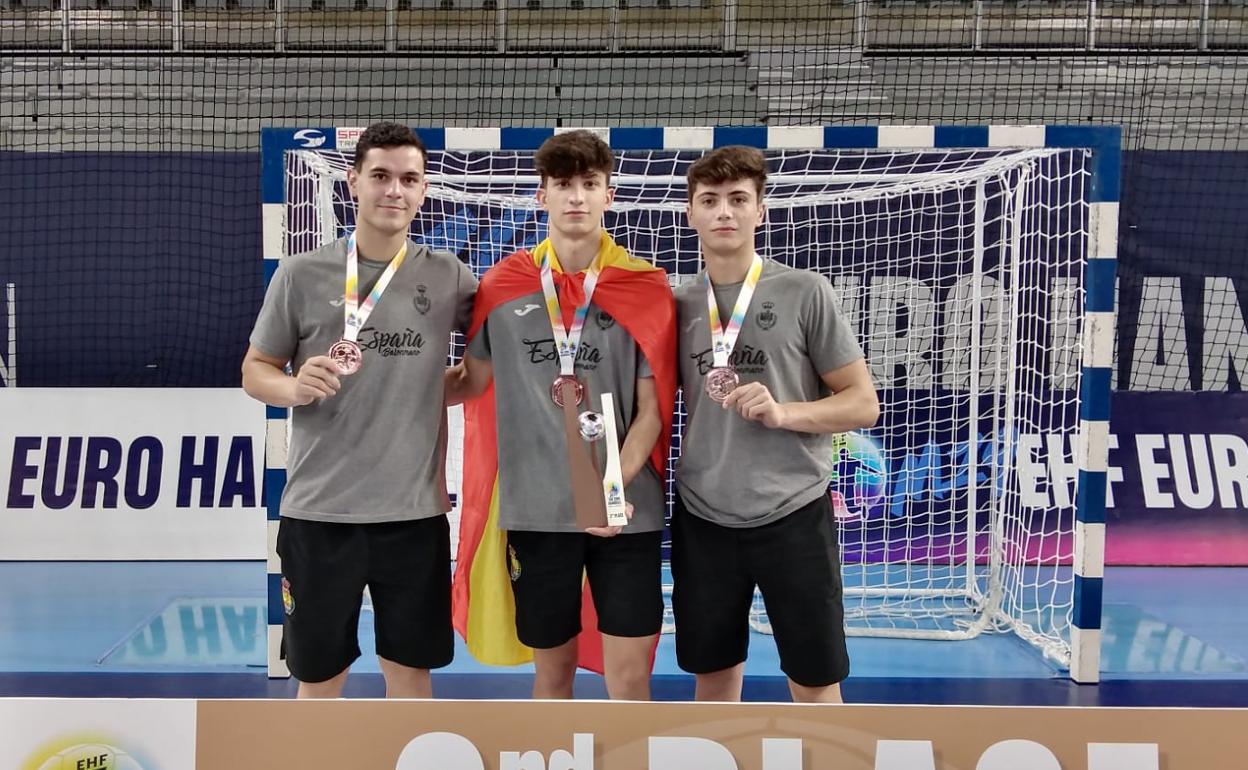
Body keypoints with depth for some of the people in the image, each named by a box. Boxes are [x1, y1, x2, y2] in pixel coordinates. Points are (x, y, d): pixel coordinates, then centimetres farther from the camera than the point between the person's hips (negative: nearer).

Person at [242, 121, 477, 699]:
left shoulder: (448, 278, 3)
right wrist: (295, 388, -17)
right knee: (318, 678, 11)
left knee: (410, 668, 12)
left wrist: (436, 391, 0)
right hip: (319, 510, -1)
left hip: (414, 511, 1)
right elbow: (255, 369, 4)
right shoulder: (301, 274, -1)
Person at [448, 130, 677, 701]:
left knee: (629, 677, 0)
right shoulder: (503, 284, 3)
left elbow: (652, 409, -3)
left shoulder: (646, 288, -2)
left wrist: (614, 487, -17)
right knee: (552, 669, 13)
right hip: (534, 509, 2)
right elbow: (474, 380, 14)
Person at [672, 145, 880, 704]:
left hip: (793, 515, -3)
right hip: (702, 519, 3)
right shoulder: (676, 304, 5)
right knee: (713, 678, 14)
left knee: (815, 684, 7)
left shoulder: (804, 292, -4)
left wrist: (783, 412, -19)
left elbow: (863, 404, -4)